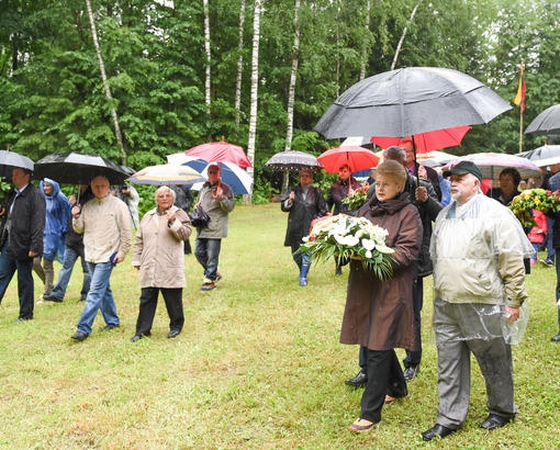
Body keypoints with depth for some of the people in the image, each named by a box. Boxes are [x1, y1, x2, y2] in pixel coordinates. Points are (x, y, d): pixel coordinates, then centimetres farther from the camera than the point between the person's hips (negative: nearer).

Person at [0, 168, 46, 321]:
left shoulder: (35, 195, -12)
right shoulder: (12, 193, 12)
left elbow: (38, 223, -17)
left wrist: (34, 247, -19)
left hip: (23, 245, -8)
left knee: (24, 281, 4)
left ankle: (26, 313, 16)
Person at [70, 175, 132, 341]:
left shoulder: (118, 205, -5)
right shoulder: (88, 206, 11)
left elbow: (126, 231, -4)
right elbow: (80, 229, 13)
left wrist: (122, 252, -8)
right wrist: (76, 217, -6)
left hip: (107, 256, -6)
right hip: (91, 254, 6)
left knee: (95, 292, -10)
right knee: (104, 290, 15)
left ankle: (83, 328, -10)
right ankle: (112, 320, 28)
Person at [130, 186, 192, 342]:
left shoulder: (179, 214, 3)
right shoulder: (148, 216, 16)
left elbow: (185, 234, -9)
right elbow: (139, 240, 18)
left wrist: (173, 222, -21)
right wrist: (136, 260, 14)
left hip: (170, 268, -4)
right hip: (149, 267, 4)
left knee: (173, 299, 5)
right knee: (146, 299, 5)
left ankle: (176, 326, 23)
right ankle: (142, 330, 11)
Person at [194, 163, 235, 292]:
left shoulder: (225, 189, -3)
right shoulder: (204, 188, 17)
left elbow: (230, 207, -9)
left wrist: (221, 198, -24)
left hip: (215, 228, -7)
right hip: (202, 227, 7)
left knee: (212, 255, -4)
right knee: (199, 252, 9)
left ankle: (209, 280, 5)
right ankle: (214, 273, 25)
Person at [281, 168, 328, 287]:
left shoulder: (316, 192, 5)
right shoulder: (294, 191, 9)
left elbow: (323, 210, 10)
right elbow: (283, 207, 6)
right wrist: (289, 201, -12)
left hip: (310, 227, -2)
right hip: (295, 227, 3)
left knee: (307, 252, -10)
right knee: (295, 252, 10)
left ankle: (303, 277, -3)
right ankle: (302, 271, 34)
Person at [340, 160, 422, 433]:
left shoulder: (408, 213, -4)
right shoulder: (367, 209, 14)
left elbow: (407, 251, -12)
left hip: (391, 287, -6)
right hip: (364, 285, 6)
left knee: (378, 347, -5)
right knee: (377, 339, 17)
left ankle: (371, 412, 3)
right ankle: (397, 387, 40)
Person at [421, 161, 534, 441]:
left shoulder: (494, 213, -9)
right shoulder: (444, 215, 13)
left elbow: (512, 260, -11)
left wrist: (513, 300, -12)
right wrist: (438, 291, 20)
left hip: (482, 303, -6)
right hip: (446, 303, 6)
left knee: (493, 360, 10)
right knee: (449, 362, 9)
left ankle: (502, 410, 30)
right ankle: (449, 419, 19)